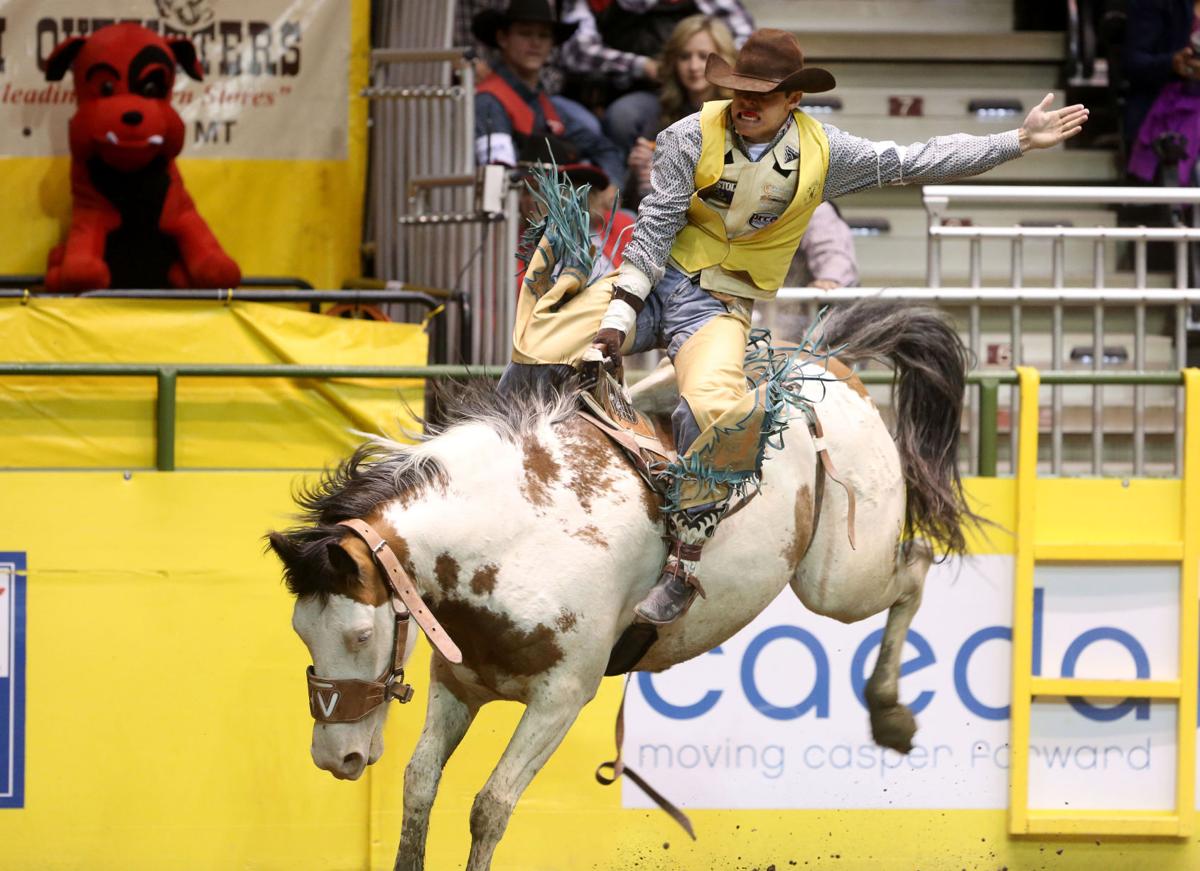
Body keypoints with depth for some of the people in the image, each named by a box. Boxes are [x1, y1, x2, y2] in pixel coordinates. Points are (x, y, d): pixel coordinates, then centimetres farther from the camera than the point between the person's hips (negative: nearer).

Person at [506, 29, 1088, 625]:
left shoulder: (821, 152, -1)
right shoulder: (693, 137, -7)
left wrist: (1018, 142, 2)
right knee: (537, 351, -18)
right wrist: (620, 315, -13)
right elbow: (656, 227, -8)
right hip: (651, 280, 1)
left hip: (720, 305, -1)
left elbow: (915, 162, 5)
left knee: (717, 407, -32)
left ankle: (685, 563, -22)